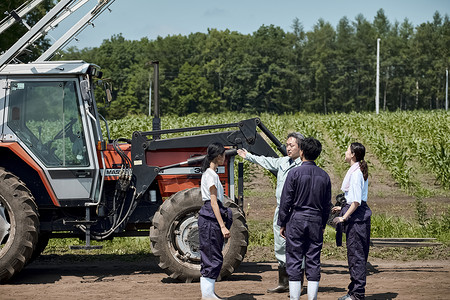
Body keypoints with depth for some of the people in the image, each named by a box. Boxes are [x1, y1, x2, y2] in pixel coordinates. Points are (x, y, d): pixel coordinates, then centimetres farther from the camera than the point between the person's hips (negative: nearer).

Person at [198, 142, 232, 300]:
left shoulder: (207, 173, 16)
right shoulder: (212, 175, -14)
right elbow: (213, 202, -18)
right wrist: (223, 226, -20)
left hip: (208, 217, 10)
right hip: (211, 218, -10)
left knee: (210, 257, 11)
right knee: (213, 257, -6)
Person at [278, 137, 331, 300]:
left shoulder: (294, 173, -7)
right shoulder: (324, 176, 5)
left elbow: (286, 201, -6)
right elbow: (327, 204, 10)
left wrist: (282, 224, 3)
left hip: (296, 220, -3)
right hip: (316, 221, 3)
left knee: (294, 262, 0)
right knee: (313, 261, 6)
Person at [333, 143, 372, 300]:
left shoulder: (356, 173, -16)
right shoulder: (359, 171, 14)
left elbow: (356, 201, -21)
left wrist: (344, 217, -20)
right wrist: (343, 207, 26)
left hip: (356, 216, -10)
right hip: (356, 214, 10)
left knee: (356, 254, -5)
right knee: (354, 254, 15)